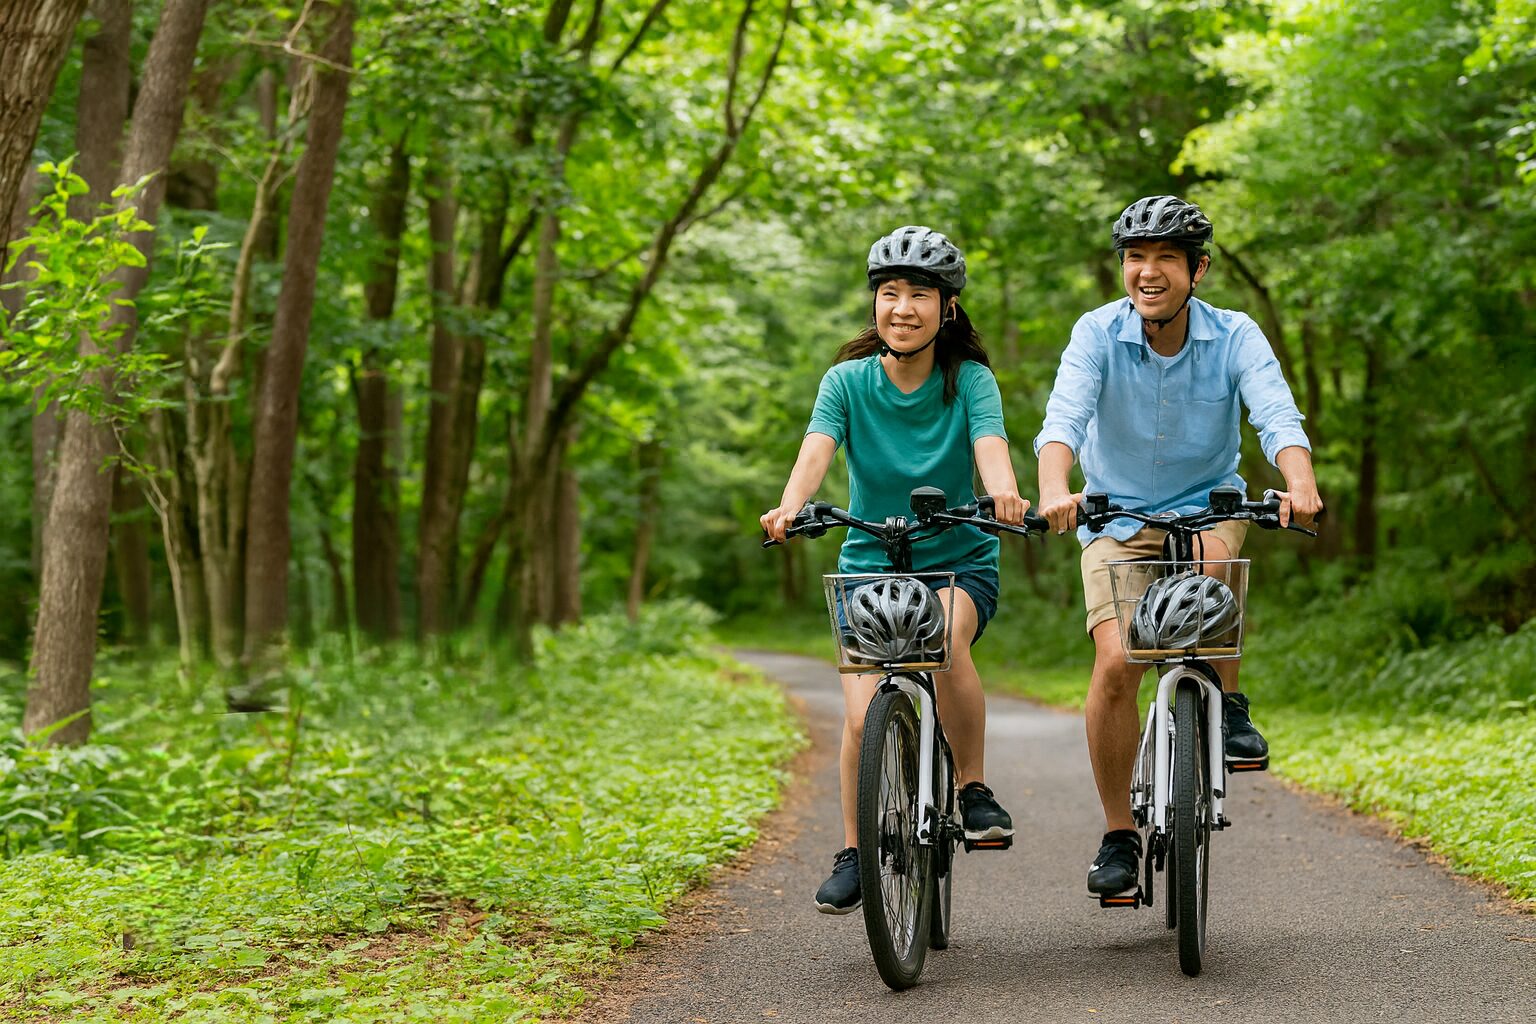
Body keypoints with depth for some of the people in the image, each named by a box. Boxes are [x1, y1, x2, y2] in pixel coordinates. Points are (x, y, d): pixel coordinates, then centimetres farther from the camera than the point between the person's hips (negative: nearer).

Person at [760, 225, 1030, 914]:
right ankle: (855, 853, 9)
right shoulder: (848, 381, -6)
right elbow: (816, 449, -21)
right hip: (869, 564, 1)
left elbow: (990, 445, -25)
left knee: (943, 640, -35)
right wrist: (789, 507, -43)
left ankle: (973, 787, -15)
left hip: (960, 561, -1)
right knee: (864, 715, -13)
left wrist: (1005, 494, -48)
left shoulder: (970, 380, -8)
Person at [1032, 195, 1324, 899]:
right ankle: (1118, 835, -1)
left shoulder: (1235, 337, -13)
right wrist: (1055, 488, -50)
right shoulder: (1097, 334, -14)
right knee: (1116, 665, -16)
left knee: (1213, 558, -36)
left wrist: (1300, 484, -49)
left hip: (1209, 505, 0)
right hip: (1117, 516, 0)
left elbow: (1278, 416, -27)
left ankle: (1228, 704, -11)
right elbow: (1063, 417, -29)